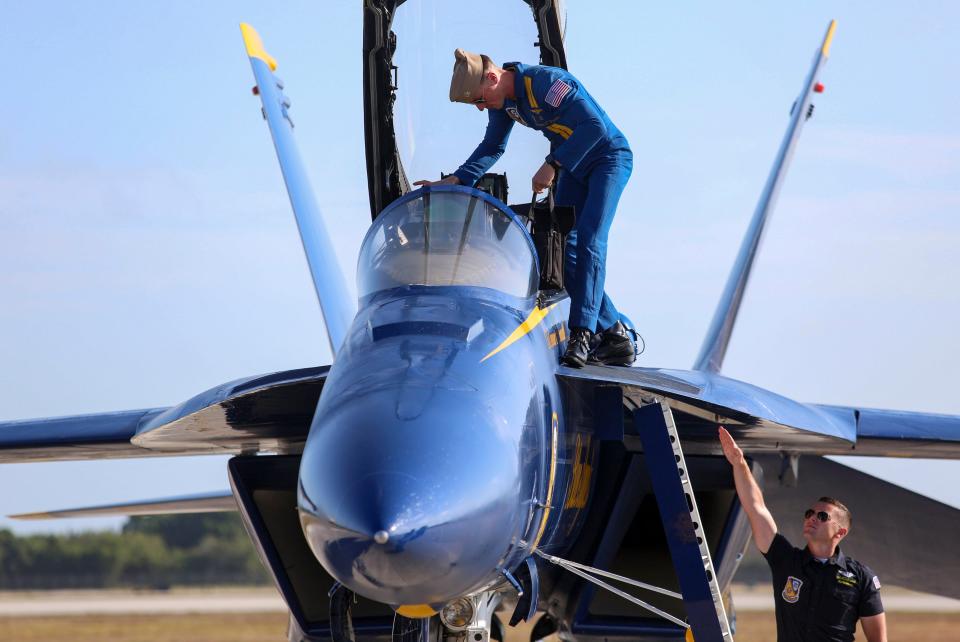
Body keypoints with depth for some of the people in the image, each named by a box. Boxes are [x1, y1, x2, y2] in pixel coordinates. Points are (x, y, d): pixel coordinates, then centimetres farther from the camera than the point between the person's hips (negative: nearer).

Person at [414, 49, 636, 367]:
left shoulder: (546, 81, -28)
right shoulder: (503, 101, -1)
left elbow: (595, 126, -30)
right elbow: (492, 147, 13)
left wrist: (552, 165, -27)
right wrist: (455, 181, -1)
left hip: (609, 158, -9)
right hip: (572, 167, 9)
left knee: (589, 242, -21)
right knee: (565, 248, -1)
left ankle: (582, 334, -26)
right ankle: (616, 333, 2)